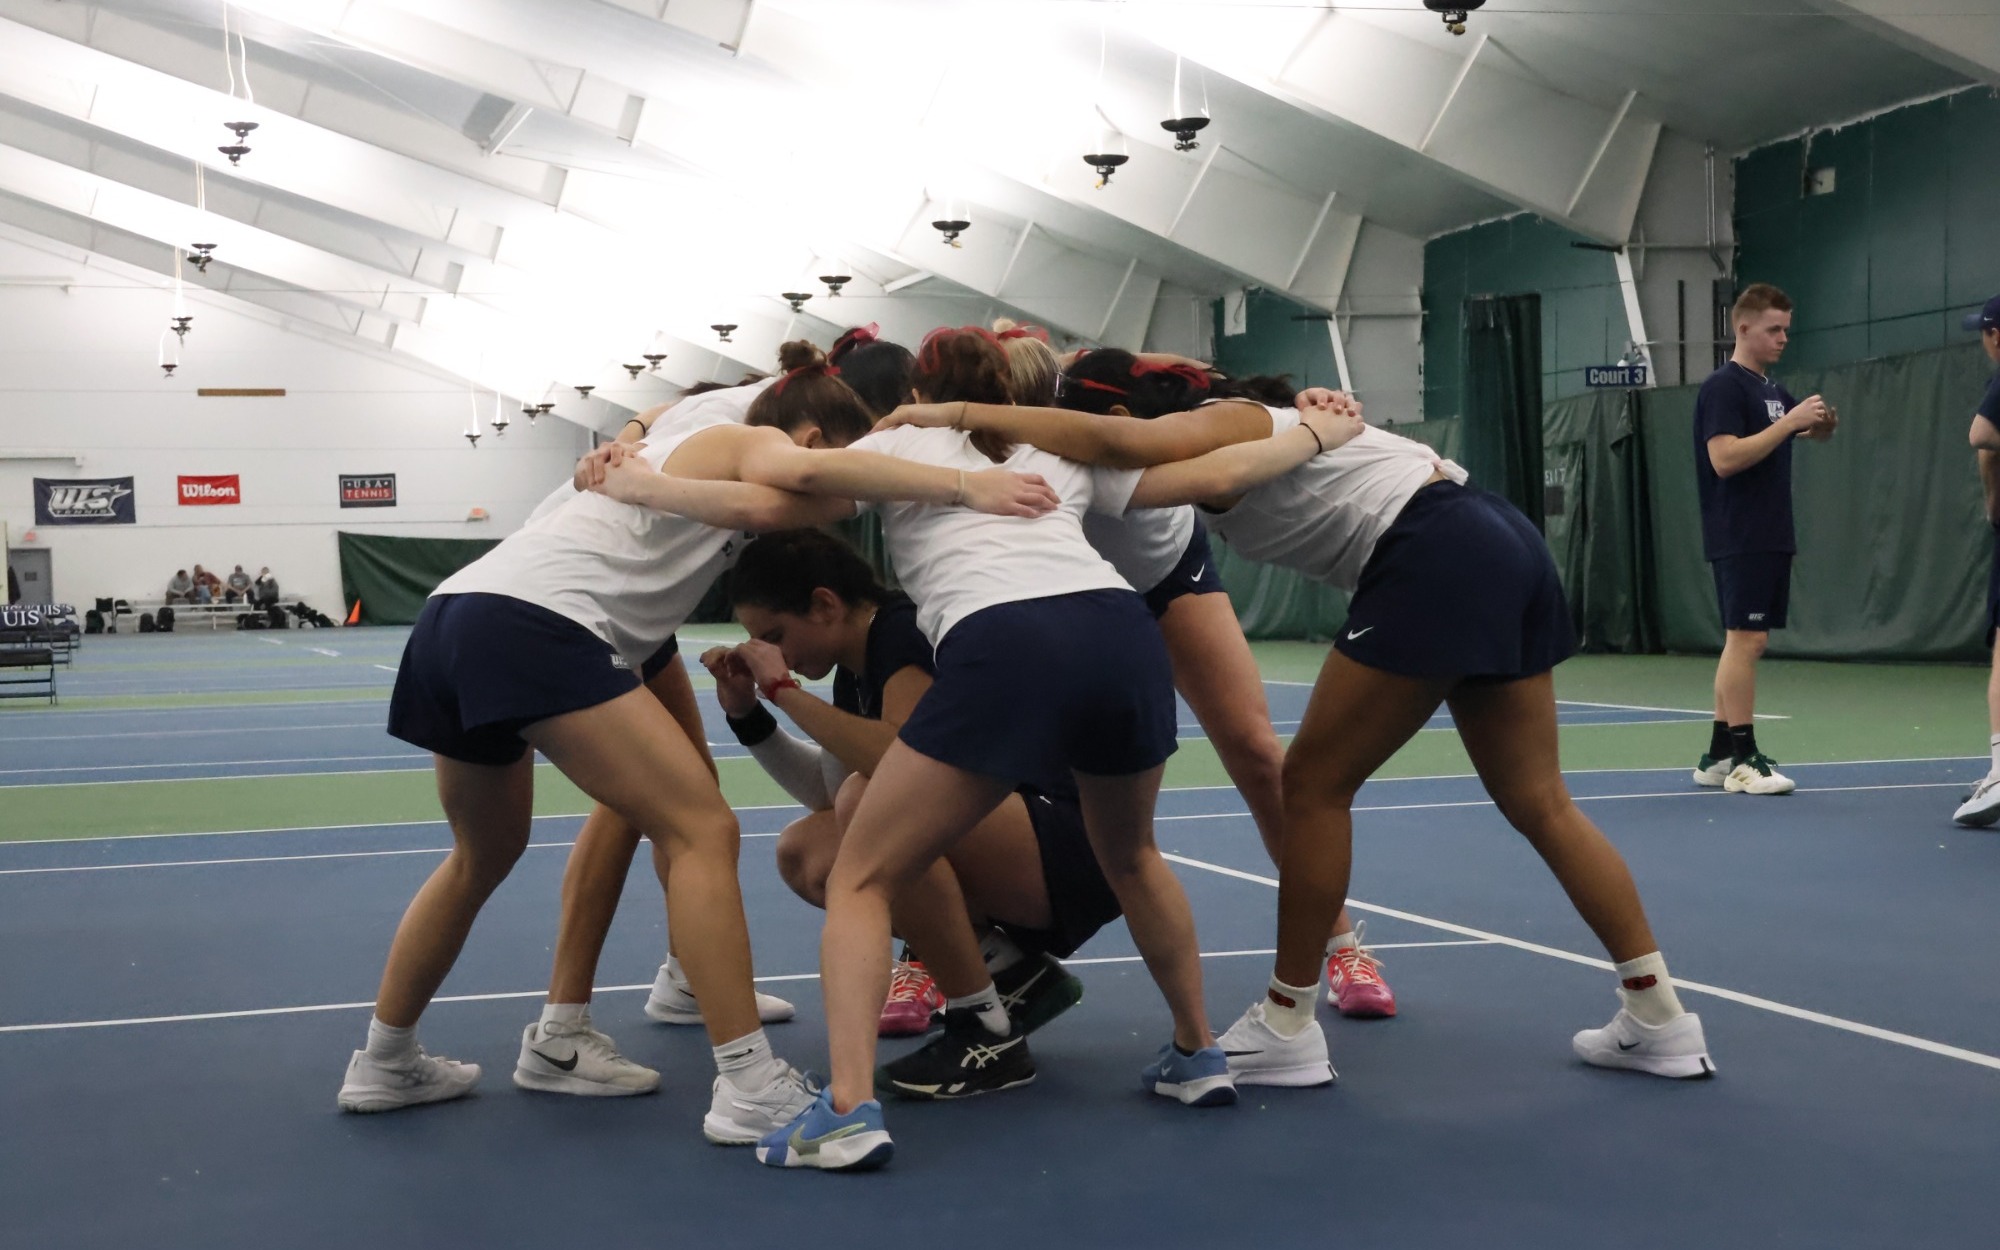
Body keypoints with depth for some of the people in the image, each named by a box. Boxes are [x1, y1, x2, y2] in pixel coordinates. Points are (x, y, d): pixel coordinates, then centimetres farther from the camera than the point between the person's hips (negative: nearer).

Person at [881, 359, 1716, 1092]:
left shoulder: (1209, 429, -7)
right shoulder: (1237, 437, 21)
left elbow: (1114, 441, -26)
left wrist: (965, 414, -24)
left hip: (1435, 558, -10)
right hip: (1505, 548, 10)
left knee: (1315, 784, -1)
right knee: (1538, 802, 13)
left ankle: (1287, 1028, 7)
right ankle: (1660, 1019, 17)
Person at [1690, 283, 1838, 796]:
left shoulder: (1770, 388, 16)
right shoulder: (1724, 386, -10)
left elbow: (1816, 435, 27)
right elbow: (1724, 458, -21)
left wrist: (1824, 420, 4)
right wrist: (1788, 423, -22)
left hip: (1771, 538, 9)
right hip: (1740, 538, -9)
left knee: (1747, 641, 9)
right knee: (1746, 639, -10)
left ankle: (1718, 754, 13)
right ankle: (1743, 759, -8)